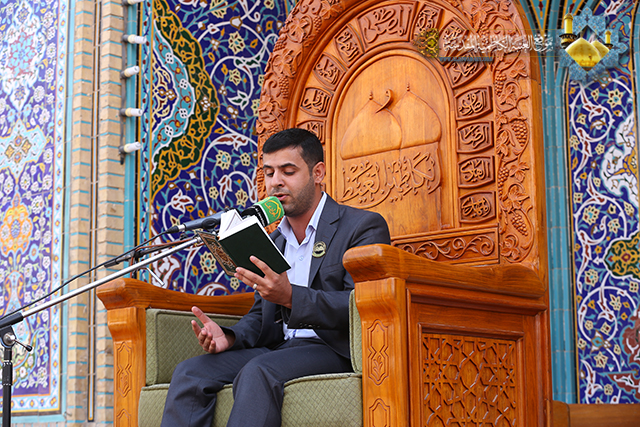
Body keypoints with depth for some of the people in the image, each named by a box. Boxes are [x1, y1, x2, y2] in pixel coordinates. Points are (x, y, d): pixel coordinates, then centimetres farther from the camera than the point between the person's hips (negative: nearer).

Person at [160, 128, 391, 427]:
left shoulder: (364, 226, 0)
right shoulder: (272, 241, 22)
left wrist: (291, 296, -27)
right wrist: (229, 337, -1)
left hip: (332, 349, -6)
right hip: (277, 347, 7)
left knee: (258, 371, -35)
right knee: (189, 373, -18)